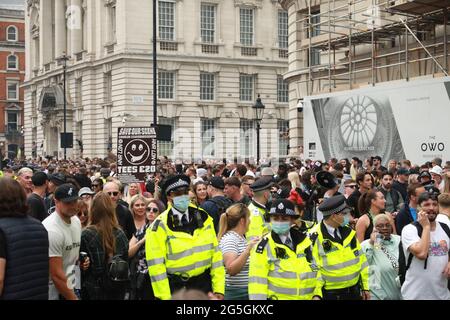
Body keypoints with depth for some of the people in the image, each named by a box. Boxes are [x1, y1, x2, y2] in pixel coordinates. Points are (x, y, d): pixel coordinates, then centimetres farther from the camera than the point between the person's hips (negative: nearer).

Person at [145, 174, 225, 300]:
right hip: (176, 287, -3)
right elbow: (156, 266, -11)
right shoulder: (160, 226, -11)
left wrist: (219, 288, -1)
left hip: (204, 284, 3)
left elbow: (215, 253, 3)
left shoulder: (203, 218, 1)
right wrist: (165, 297, -13)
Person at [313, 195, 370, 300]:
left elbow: (361, 260, 11)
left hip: (354, 291, 6)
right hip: (330, 294, -6)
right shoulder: (316, 237, -15)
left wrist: (365, 287, 11)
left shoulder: (348, 232, 4)